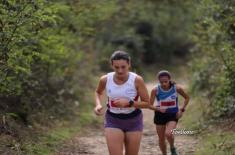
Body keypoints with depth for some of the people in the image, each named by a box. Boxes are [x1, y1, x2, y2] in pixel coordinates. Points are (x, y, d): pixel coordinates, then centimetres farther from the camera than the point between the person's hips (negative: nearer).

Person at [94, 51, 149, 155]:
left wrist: (129, 103, -25)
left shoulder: (137, 80, -17)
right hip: (113, 121, 0)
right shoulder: (105, 79, -11)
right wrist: (98, 105, -7)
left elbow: (147, 103, -11)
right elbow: (98, 92, 13)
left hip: (134, 121, 0)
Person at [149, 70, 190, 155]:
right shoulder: (155, 90, -16)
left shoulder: (177, 88, -14)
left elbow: (187, 98, 5)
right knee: (161, 139, 8)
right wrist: (158, 109, -28)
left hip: (173, 115, -1)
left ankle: (172, 148, 7)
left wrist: (182, 109, -5)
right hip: (160, 115, 1)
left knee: (168, 134, -25)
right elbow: (150, 105, -9)